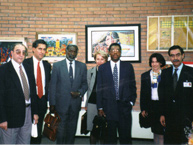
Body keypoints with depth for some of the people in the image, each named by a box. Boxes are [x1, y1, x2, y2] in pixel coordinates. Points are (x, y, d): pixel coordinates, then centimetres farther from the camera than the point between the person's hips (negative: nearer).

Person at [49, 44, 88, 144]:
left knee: (72, 130, 13)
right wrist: (52, 104, -5)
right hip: (61, 103, -2)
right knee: (61, 130, 2)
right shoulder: (57, 65, 0)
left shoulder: (82, 66, 7)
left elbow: (84, 84, 11)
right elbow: (52, 86, -1)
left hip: (75, 104, 2)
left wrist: (80, 93, -10)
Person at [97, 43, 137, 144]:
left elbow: (132, 86, 11)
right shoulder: (102, 68, 6)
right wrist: (100, 107, 0)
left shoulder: (128, 66, 8)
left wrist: (131, 101, 2)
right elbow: (99, 89, 4)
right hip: (108, 108, 0)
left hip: (124, 106, 1)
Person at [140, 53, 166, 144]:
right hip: (151, 105, 2)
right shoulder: (145, 76, 9)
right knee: (155, 130, 10)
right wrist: (143, 109, 5)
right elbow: (142, 93, 9)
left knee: (163, 130, -4)